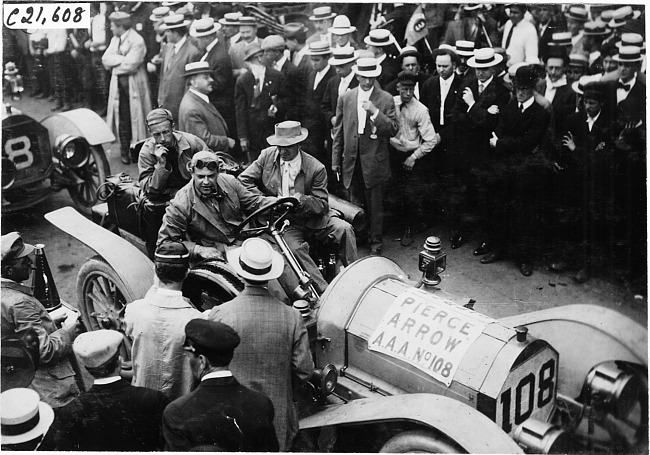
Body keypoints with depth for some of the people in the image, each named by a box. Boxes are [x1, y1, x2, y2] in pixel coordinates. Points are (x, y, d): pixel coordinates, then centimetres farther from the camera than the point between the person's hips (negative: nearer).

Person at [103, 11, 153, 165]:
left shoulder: (137, 41, -13)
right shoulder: (115, 40, 11)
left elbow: (130, 65, -21)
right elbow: (105, 59, 1)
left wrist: (114, 62, -7)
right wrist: (122, 59, -13)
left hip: (134, 86, -6)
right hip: (118, 84, 6)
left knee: (135, 117, 1)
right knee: (122, 118, 5)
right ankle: (125, 150, 13)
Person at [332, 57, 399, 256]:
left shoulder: (385, 99, -2)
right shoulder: (345, 98, 5)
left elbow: (394, 129, -9)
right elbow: (338, 131, 9)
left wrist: (375, 111, -21)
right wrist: (336, 159, 9)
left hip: (375, 161, -2)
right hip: (352, 160, 2)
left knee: (375, 206, 5)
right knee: (355, 204, 12)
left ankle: (376, 241, 19)